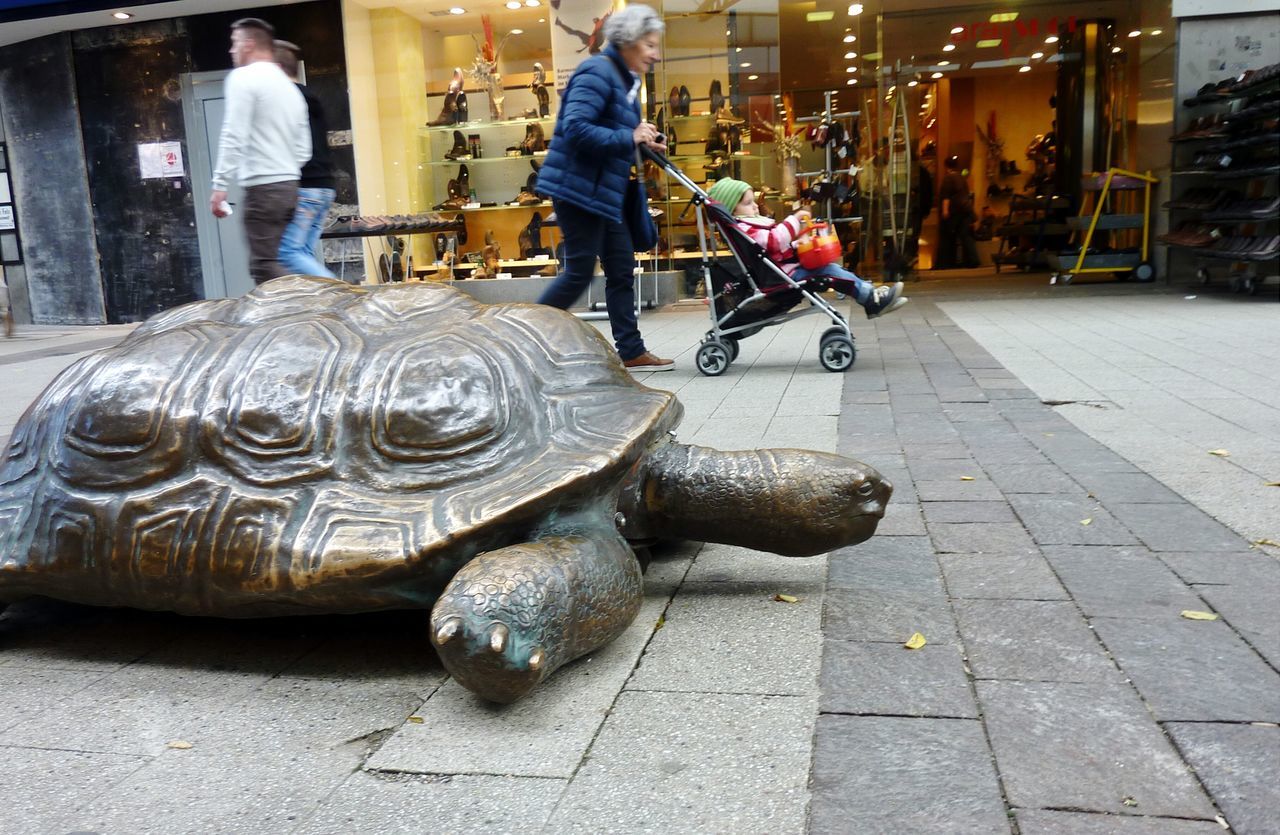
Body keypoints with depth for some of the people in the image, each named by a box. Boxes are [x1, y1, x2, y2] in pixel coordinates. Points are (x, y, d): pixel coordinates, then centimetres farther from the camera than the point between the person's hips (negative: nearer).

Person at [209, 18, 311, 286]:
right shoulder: (291, 87, 18)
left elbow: (234, 137, -14)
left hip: (262, 188, -8)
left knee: (265, 267, -8)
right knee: (273, 264, 10)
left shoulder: (243, 78, -5)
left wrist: (220, 185, -13)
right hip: (289, 185, 8)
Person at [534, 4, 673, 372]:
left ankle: (631, 351, 15)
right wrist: (630, 138, -21)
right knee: (579, 272, -6)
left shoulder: (624, 79, 17)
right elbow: (576, 129, -25)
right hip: (579, 189, -10)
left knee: (621, 270, 9)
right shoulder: (597, 72, -14)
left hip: (604, 193, 10)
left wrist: (643, 144, 3)